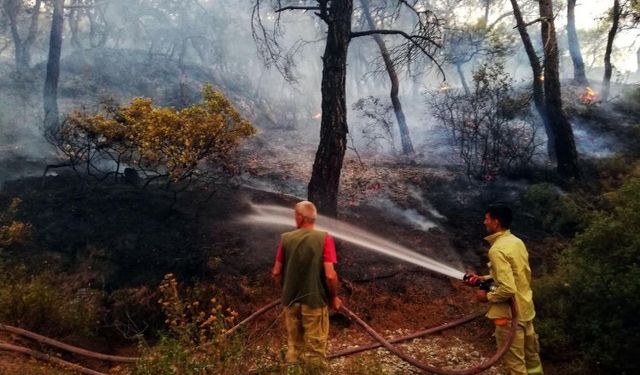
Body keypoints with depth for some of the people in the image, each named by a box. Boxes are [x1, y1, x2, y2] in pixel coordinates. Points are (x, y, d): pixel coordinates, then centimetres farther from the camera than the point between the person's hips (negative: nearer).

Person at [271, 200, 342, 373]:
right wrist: (334, 296, 0)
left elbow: (276, 273, 1)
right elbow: (330, 275, -16)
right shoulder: (324, 238, -12)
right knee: (315, 349, 10)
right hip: (315, 300, -3)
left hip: (290, 300, 3)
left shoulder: (286, 238, -3)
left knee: (293, 345, 20)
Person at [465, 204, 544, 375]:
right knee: (531, 356, 22)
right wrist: (484, 278, 10)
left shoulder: (497, 249, -23)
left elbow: (508, 289, -29)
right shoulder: (517, 242, 4)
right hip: (525, 309, 9)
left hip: (510, 314, -9)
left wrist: (488, 296, -12)